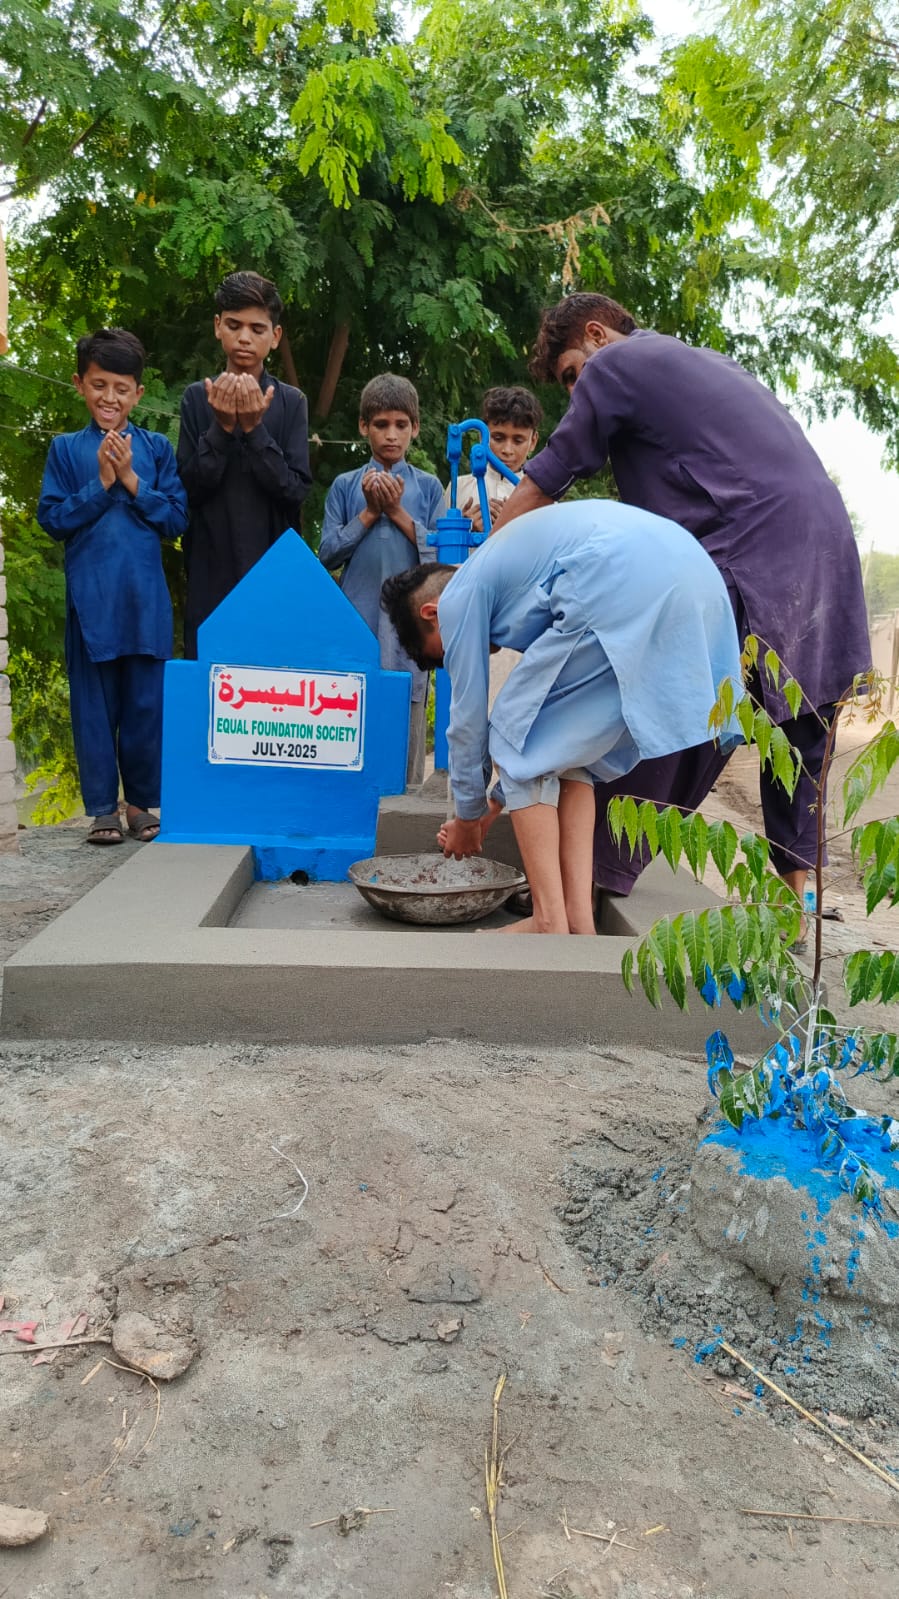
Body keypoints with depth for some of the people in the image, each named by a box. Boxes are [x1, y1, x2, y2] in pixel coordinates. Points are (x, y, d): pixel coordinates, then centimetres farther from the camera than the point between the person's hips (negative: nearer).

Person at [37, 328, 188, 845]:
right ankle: (103, 807, 13)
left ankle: (141, 801, 18)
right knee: (94, 702, 3)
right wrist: (102, 483, -8)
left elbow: (177, 518, 2)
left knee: (147, 701, 4)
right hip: (91, 597, 0)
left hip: (146, 598, 1)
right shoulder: (66, 449, 7)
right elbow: (52, 519, 1)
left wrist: (132, 482, -8)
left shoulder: (157, 448, 8)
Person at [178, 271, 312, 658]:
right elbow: (191, 488, -1)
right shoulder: (198, 397, 5)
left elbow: (296, 490, -4)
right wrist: (222, 427, -13)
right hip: (211, 575, 1)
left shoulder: (291, 402, 4)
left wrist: (254, 429, -14)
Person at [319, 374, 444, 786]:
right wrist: (370, 513, -4)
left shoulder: (428, 487, 10)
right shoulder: (345, 486, 11)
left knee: (407, 722, 1)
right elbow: (328, 553, 4)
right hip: (356, 624, 0)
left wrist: (398, 513, -6)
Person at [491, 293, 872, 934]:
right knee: (799, 747, 15)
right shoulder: (706, 361, 30)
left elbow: (538, 489, 7)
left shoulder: (614, 364, 5)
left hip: (751, 565, -9)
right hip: (831, 555, 9)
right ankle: (799, 901, 22)